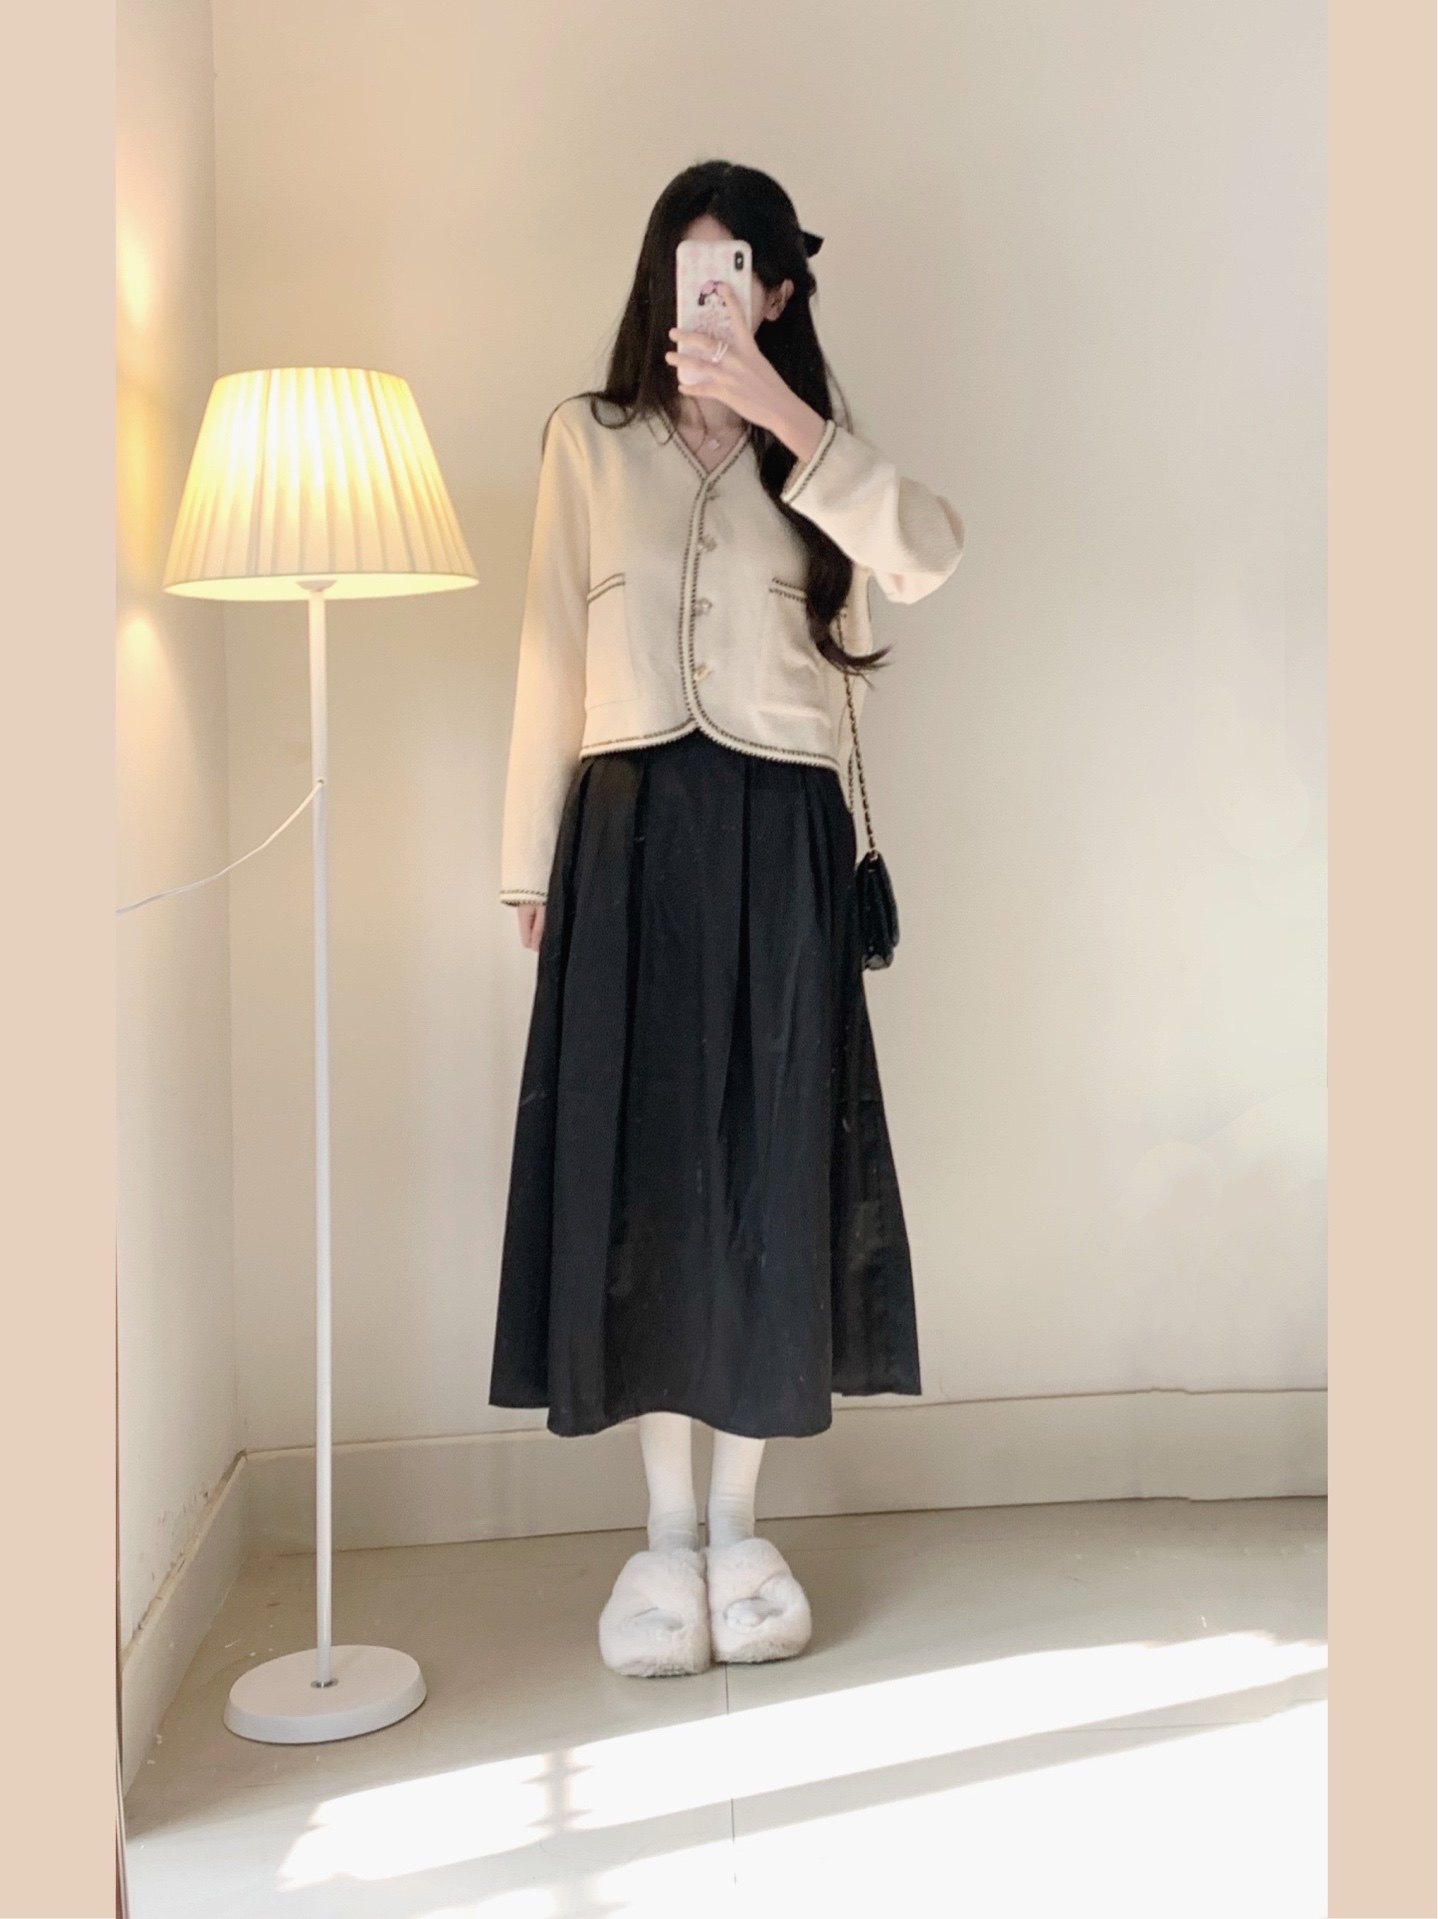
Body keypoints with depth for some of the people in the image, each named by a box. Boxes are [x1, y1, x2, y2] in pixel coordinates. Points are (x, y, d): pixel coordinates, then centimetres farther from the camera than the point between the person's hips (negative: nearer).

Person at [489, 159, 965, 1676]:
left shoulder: (814, 457, 11)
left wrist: (782, 414, -20)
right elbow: (552, 656, 8)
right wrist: (533, 863, 4)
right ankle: (665, 1532, 13)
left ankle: (739, 1528, 16)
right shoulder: (590, 441, 10)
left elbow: (927, 557, -11)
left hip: (780, 841, 1)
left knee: (771, 1172, 2)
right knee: (638, 1171, 0)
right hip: (631, 834, 0)